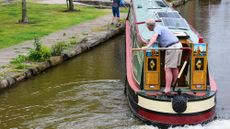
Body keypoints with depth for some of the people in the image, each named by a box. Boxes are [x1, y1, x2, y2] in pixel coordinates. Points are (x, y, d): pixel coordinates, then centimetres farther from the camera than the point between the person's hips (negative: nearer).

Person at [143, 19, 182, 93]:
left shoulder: (157, 28, -7)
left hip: (171, 48, -9)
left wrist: (147, 46, -42)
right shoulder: (161, 27, 22)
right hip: (178, 45, 9)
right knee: (175, 67, 19)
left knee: (168, 69, -7)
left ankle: (167, 89, -10)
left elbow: (154, 37, -29)